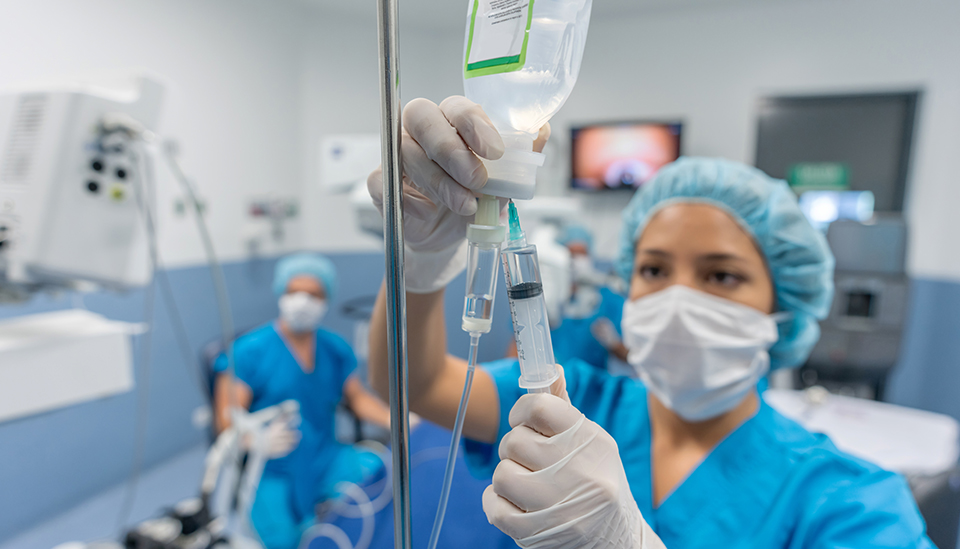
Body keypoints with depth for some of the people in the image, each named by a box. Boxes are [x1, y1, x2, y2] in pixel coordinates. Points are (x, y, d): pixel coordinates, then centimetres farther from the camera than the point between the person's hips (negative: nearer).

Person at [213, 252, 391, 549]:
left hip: (326, 460, 5)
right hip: (273, 469, -4)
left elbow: (357, 397, 12)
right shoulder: (249, 351, -7)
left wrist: (391, 419, -7)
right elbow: (227, 418, -10)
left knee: (374, 467, -22)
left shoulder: (336, 349, 6)